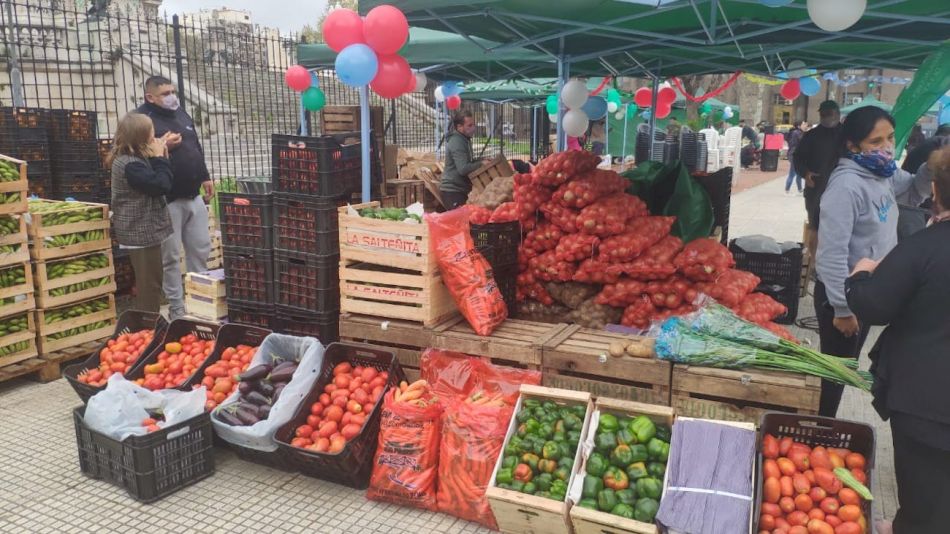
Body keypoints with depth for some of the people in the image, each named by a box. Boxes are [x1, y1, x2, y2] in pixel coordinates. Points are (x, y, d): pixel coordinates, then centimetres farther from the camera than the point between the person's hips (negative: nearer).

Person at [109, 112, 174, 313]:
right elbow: (161, 186, -25)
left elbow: (155, 182, 16)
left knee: (147, 284, 19)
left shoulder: (133, 159, 11)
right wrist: (160, 159, -14)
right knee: (150, 284, -3)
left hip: (143, 231, 10)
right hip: (142, 233, -10)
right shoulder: (130, 164, -21)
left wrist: (161, 158, 5)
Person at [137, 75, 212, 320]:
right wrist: (161, 147, -24)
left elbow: (197, 148, 24)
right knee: (171, 256, 0)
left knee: (201, 249, 12)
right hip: (167, 200, -7)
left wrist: (205, 177, 20)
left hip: (193, 196, 7)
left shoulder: (181, 114, 15)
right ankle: (177, 308, 9)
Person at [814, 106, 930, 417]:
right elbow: (833, 252, -27)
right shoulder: (847, 185, -25)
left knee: (846, 366, 21)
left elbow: (913, 186, 25)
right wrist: (842, 308, -23)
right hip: (843, 296, -9)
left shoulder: (884, 174, 1)